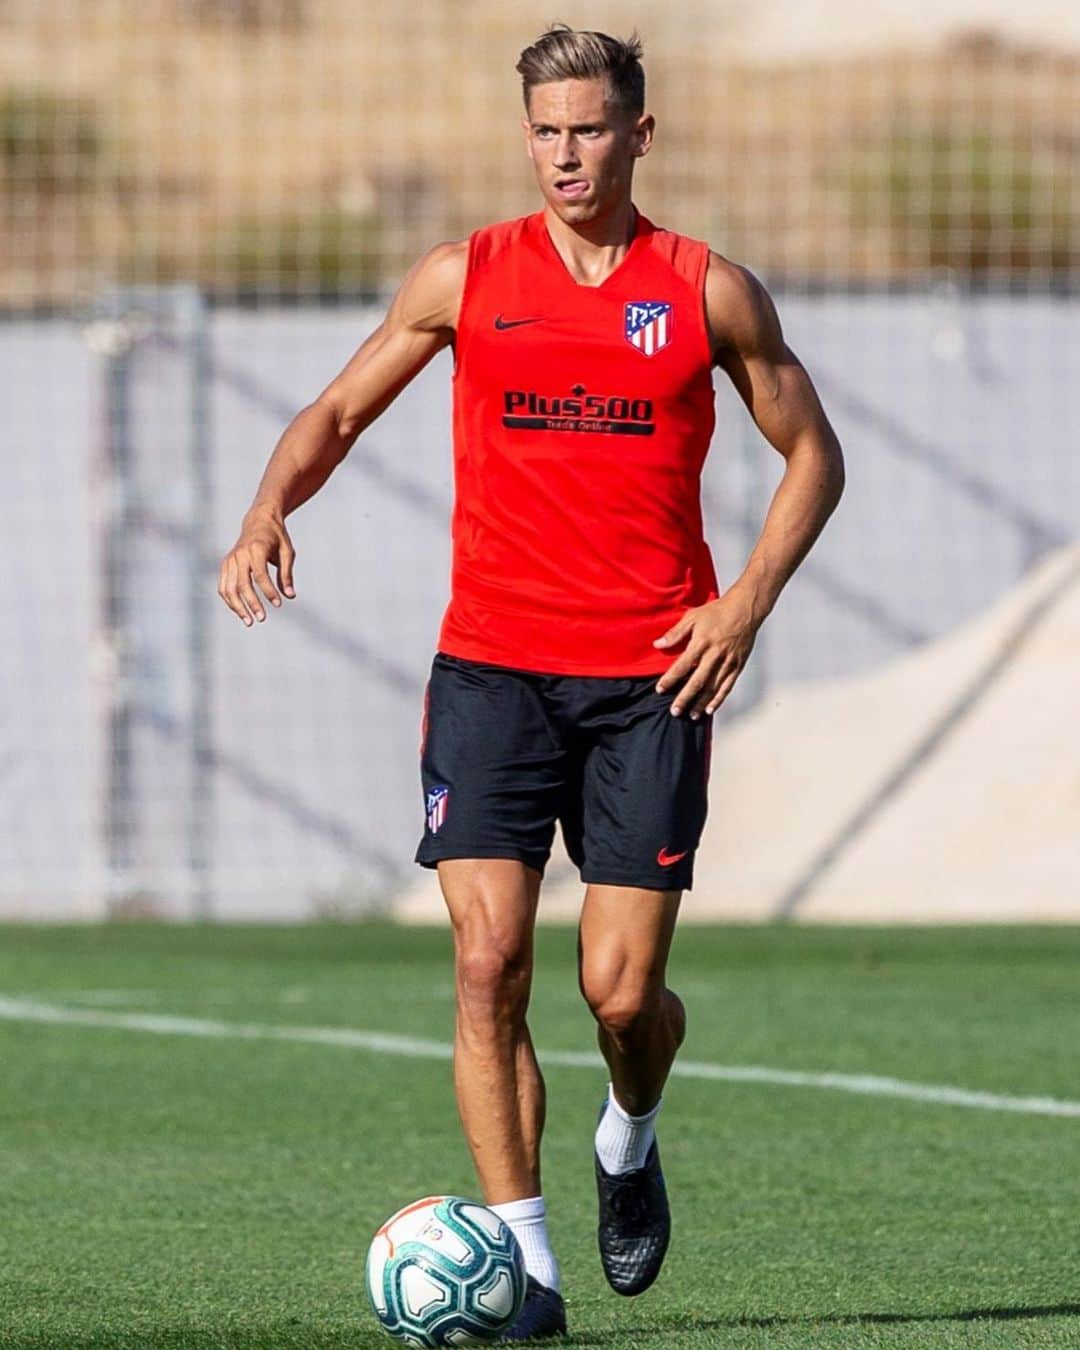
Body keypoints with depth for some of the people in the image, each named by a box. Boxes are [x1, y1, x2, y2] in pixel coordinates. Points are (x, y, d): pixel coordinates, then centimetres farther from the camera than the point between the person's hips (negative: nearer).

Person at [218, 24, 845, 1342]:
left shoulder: (709, 291, 4)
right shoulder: (463, 278, 5)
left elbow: (811, 452, 12)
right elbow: (338, 410, 14)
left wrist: (747, 601, -2)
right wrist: (268, 513, -7)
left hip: (649, 681, -1)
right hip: (491, 670, 1)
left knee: (623, 990, -5)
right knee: (487, 962, -11)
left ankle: (630, 1138, 31)